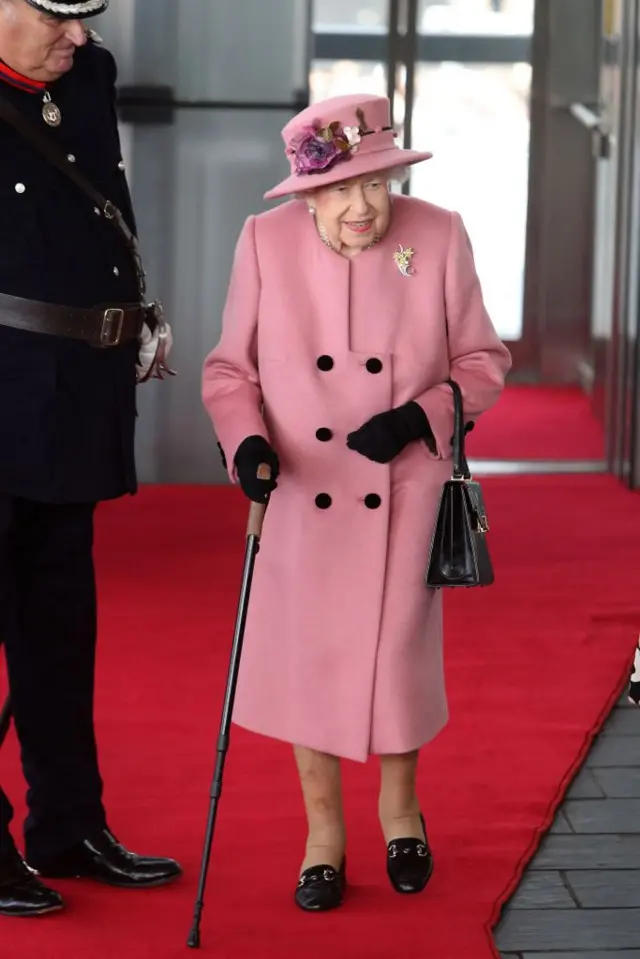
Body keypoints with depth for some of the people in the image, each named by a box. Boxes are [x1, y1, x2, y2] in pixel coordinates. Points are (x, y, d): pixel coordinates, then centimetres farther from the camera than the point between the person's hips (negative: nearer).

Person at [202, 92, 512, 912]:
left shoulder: (438, 238, -10)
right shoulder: (265, 242, -9)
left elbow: (483, 361, 0)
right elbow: (229, 366, 2)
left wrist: (421, 417, -17)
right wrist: (245, 439, -16)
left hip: (404, 497, 0)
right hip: (302, 495, 1)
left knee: (397, 653, 8)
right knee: (306, 657, 6)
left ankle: (399, 807, 37)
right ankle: (323, 835, 26)